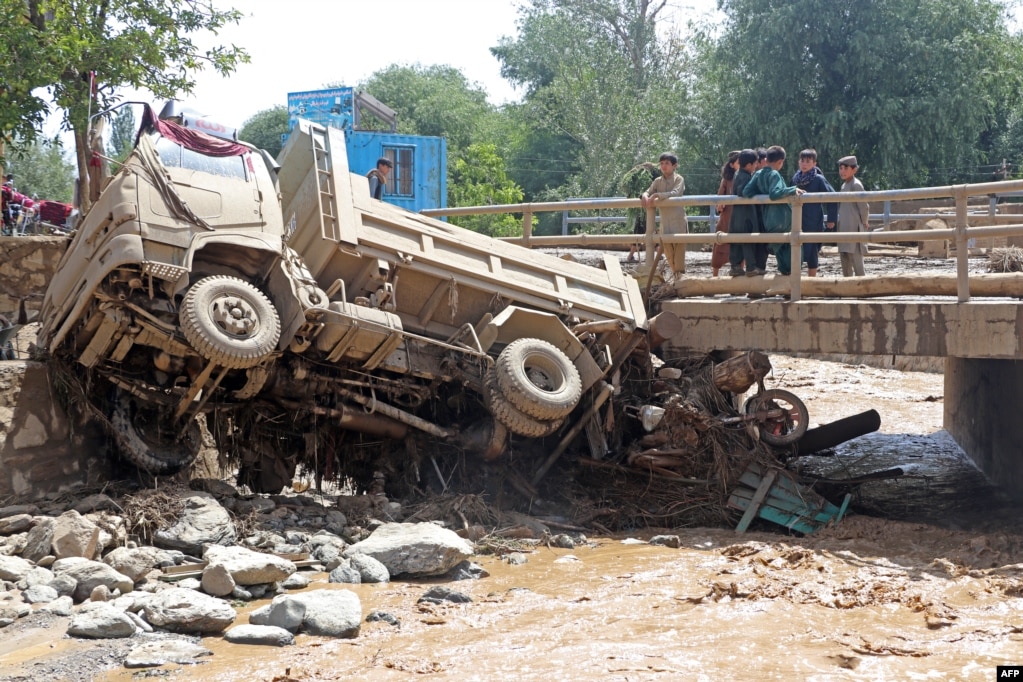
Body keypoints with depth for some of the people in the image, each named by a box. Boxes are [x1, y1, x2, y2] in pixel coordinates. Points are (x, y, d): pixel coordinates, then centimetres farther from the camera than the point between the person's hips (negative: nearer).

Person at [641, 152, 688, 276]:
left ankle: (680, 273, -5)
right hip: (665, 220, 5)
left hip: (678, 220, -5)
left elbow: (675, 193, -20)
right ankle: (674, 273, 20)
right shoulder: (658, 181, 10)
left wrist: (656, 195, -27)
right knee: (667, 248, 8)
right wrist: (645, 196, -19)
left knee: (679, 246, -7)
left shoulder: (679, 179, -4)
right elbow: (648, 192, 6)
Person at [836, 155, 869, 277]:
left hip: (854, 228, -9)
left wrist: (864, 223, -2)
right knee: (844, 257, 12)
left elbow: (863, 206, -13)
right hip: (844, 228, 9)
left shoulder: (856, 185, -12)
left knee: (855, 257, -10)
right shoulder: (844, 185, 14)